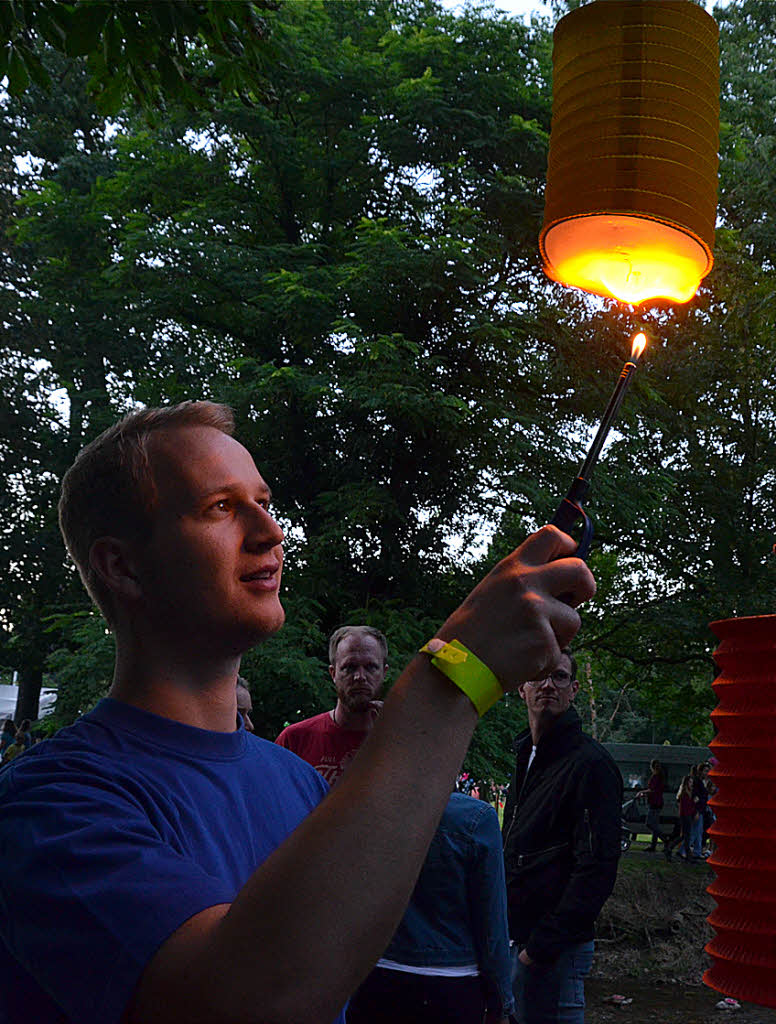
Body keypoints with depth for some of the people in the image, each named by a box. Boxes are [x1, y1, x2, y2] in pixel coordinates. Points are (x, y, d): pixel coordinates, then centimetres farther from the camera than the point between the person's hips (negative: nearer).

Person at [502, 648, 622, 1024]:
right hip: (515, 937, 8)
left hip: (555, 949, -8)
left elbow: (597, 869, -19)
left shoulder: (590, 763, -14)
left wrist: (542, 945, -20)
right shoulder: (526, 757, 14)